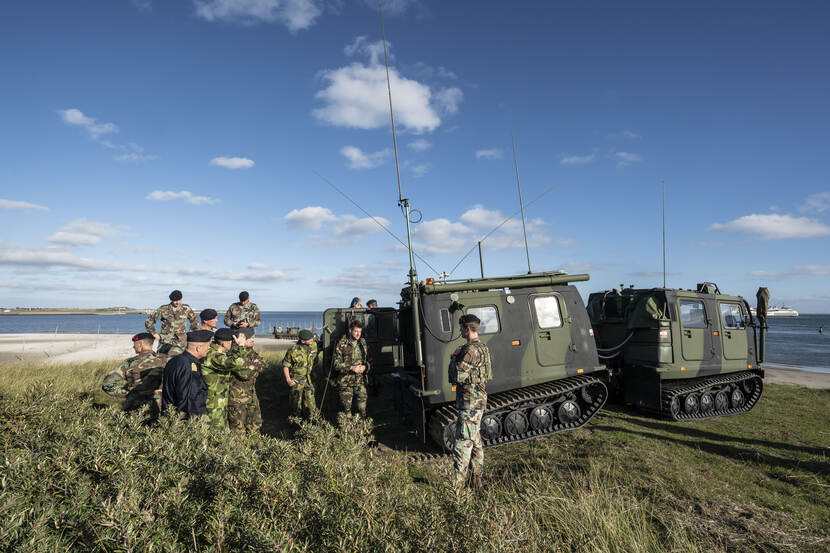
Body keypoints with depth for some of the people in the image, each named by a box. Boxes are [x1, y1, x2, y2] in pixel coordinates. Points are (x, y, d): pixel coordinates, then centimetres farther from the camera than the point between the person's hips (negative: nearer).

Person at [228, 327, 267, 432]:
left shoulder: (250, 351, 9)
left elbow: (262, 364, 4)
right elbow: (244, 374, -26)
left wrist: (254, 366, -15)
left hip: (251, 394, 8)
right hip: (237, 397, -8)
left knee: (256, 424, 16)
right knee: (238, 429, 1)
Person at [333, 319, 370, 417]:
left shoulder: (363, 343, 8)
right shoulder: (342, 344, -6)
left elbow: (369, 360, 15)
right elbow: (336, 364, -8)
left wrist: (365, 367, -7)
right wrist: (351, 368, -17)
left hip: (361, 382, 4)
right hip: (346, 383, -3)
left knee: (362, 409, 7)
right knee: (346, 410, 4)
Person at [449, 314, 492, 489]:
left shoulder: (471, 350, -21)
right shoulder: (481, 348, 12)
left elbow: (458, 376, -23)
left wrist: (454, 359, -6)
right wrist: (457, 358, 5)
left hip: (470, 402, -10)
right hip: (476, 400, 10)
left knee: (463, 441, -3)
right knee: (475, 439, 18)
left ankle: (458, 480, 5)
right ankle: (478, 478, 29)